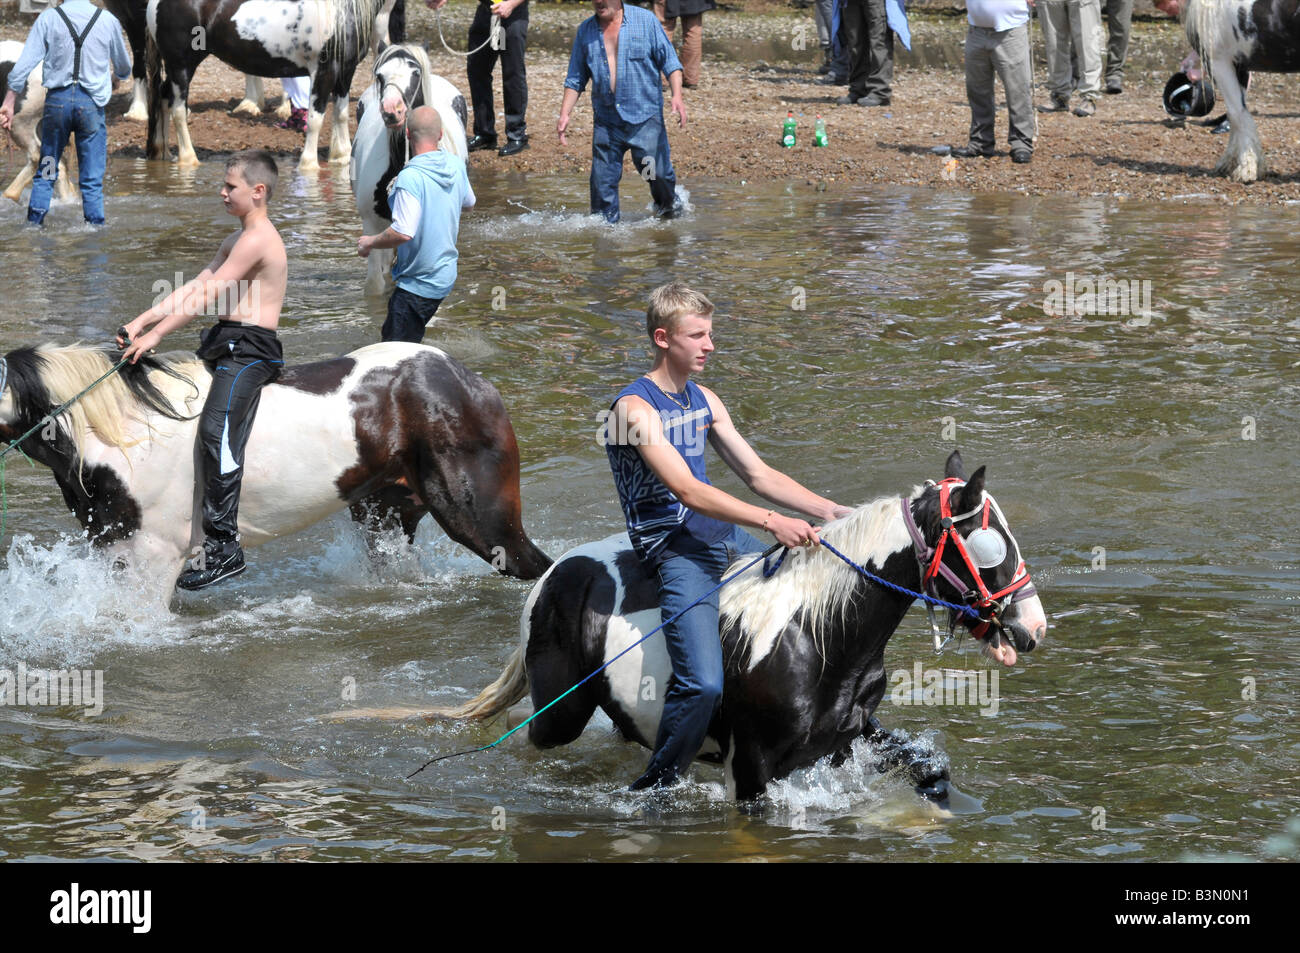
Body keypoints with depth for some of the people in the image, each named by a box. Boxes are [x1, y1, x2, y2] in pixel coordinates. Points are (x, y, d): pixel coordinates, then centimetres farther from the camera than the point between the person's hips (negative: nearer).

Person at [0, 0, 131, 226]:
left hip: (58, 99, 0)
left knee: (45, 173, 12)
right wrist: (116, 75, 43)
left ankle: (33, 226, 8)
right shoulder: (108, 21, 2)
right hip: (91, 103, 0)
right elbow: (123, 68, 19)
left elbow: (25, 63, -6)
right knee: (92, 180, 4)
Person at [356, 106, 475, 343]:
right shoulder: (456, 165, 0)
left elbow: (403, 232, -31)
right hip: (446, 276, 9)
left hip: (418, 283, -9)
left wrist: (370, 242, -14)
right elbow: (469, 202, 20)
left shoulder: (410, 177, -25)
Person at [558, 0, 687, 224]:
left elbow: (670, 62, 0)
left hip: (645, 116, -3)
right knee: (602, 181, -1)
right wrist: (565, 114, 3)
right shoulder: (585, 31, 9)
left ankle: (668, 204, 30)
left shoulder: (645, 21, 0)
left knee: (658, 173, 0)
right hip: (606, 120, 3)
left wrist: (677, 95, -15)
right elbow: (575, 79, 14)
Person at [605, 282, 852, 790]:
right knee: (702, 687, -25)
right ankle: (653, 789, -5)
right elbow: (686, 490, -23)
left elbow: (758, 474, 15)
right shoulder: (635, 408, -14)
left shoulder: (703, 400, 13)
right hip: (673, 548, -8)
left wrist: (832, 512, 3)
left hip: (723, 536, 8)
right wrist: (772, 522, -31)